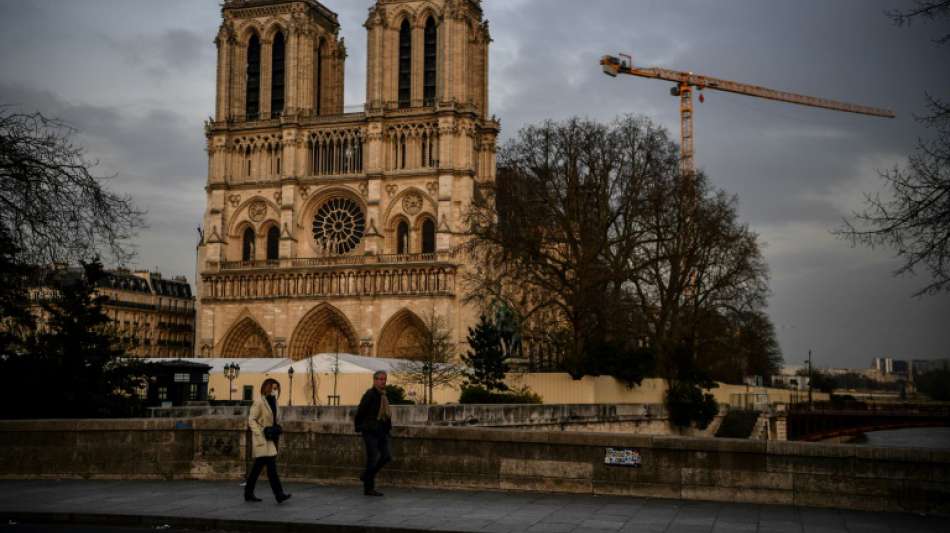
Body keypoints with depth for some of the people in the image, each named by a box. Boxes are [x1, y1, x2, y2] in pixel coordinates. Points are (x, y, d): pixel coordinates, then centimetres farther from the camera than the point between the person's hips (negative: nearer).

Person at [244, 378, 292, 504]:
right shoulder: (259, 402, -10)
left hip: (270, 438, 8)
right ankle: (279, 494, -17)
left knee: (258, 466, 11)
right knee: (271, 465, -14)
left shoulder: (273, 402, 13)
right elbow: (251, 420, -12)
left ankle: (248, 493, 18)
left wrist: (276, 434, 13)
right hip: (262, 439, -8)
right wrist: (260, 434, -18)